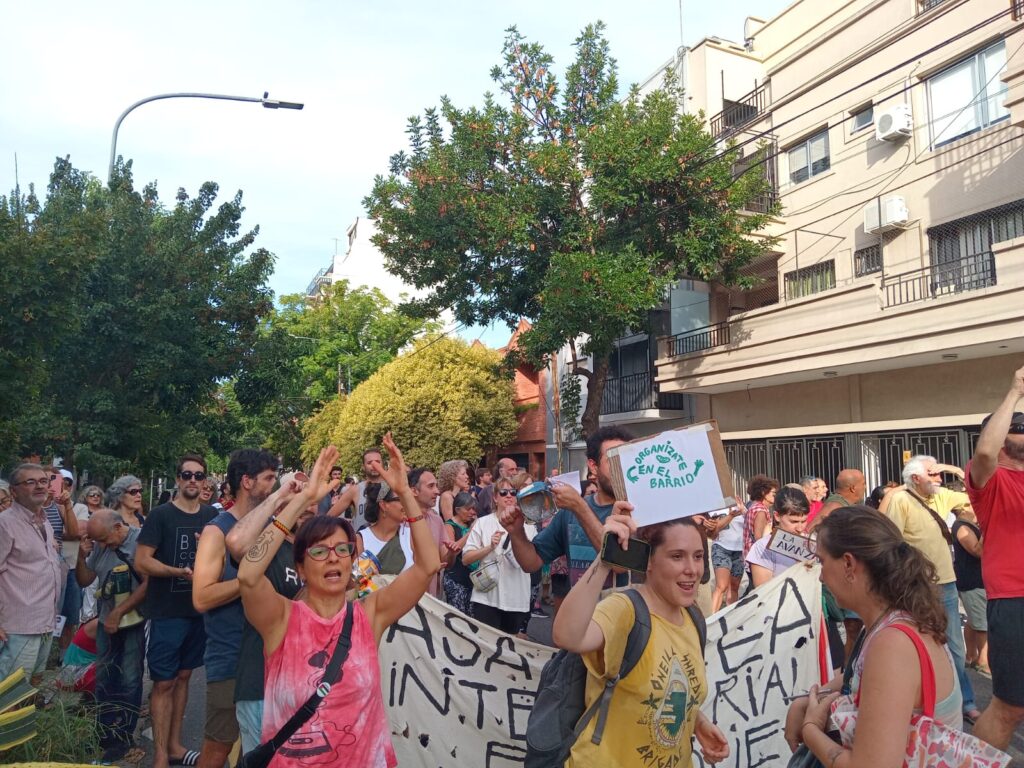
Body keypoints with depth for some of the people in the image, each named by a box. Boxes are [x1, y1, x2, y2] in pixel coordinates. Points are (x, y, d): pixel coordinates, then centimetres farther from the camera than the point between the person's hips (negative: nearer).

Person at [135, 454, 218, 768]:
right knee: (164, 682, 2)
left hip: (200, 611, 5)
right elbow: (141, 562, -12)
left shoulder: (212, 516, 6)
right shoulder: (160, 515, -8)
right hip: (167, 613, -4)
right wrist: (179, 572, -25)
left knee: (183, 676, 15)